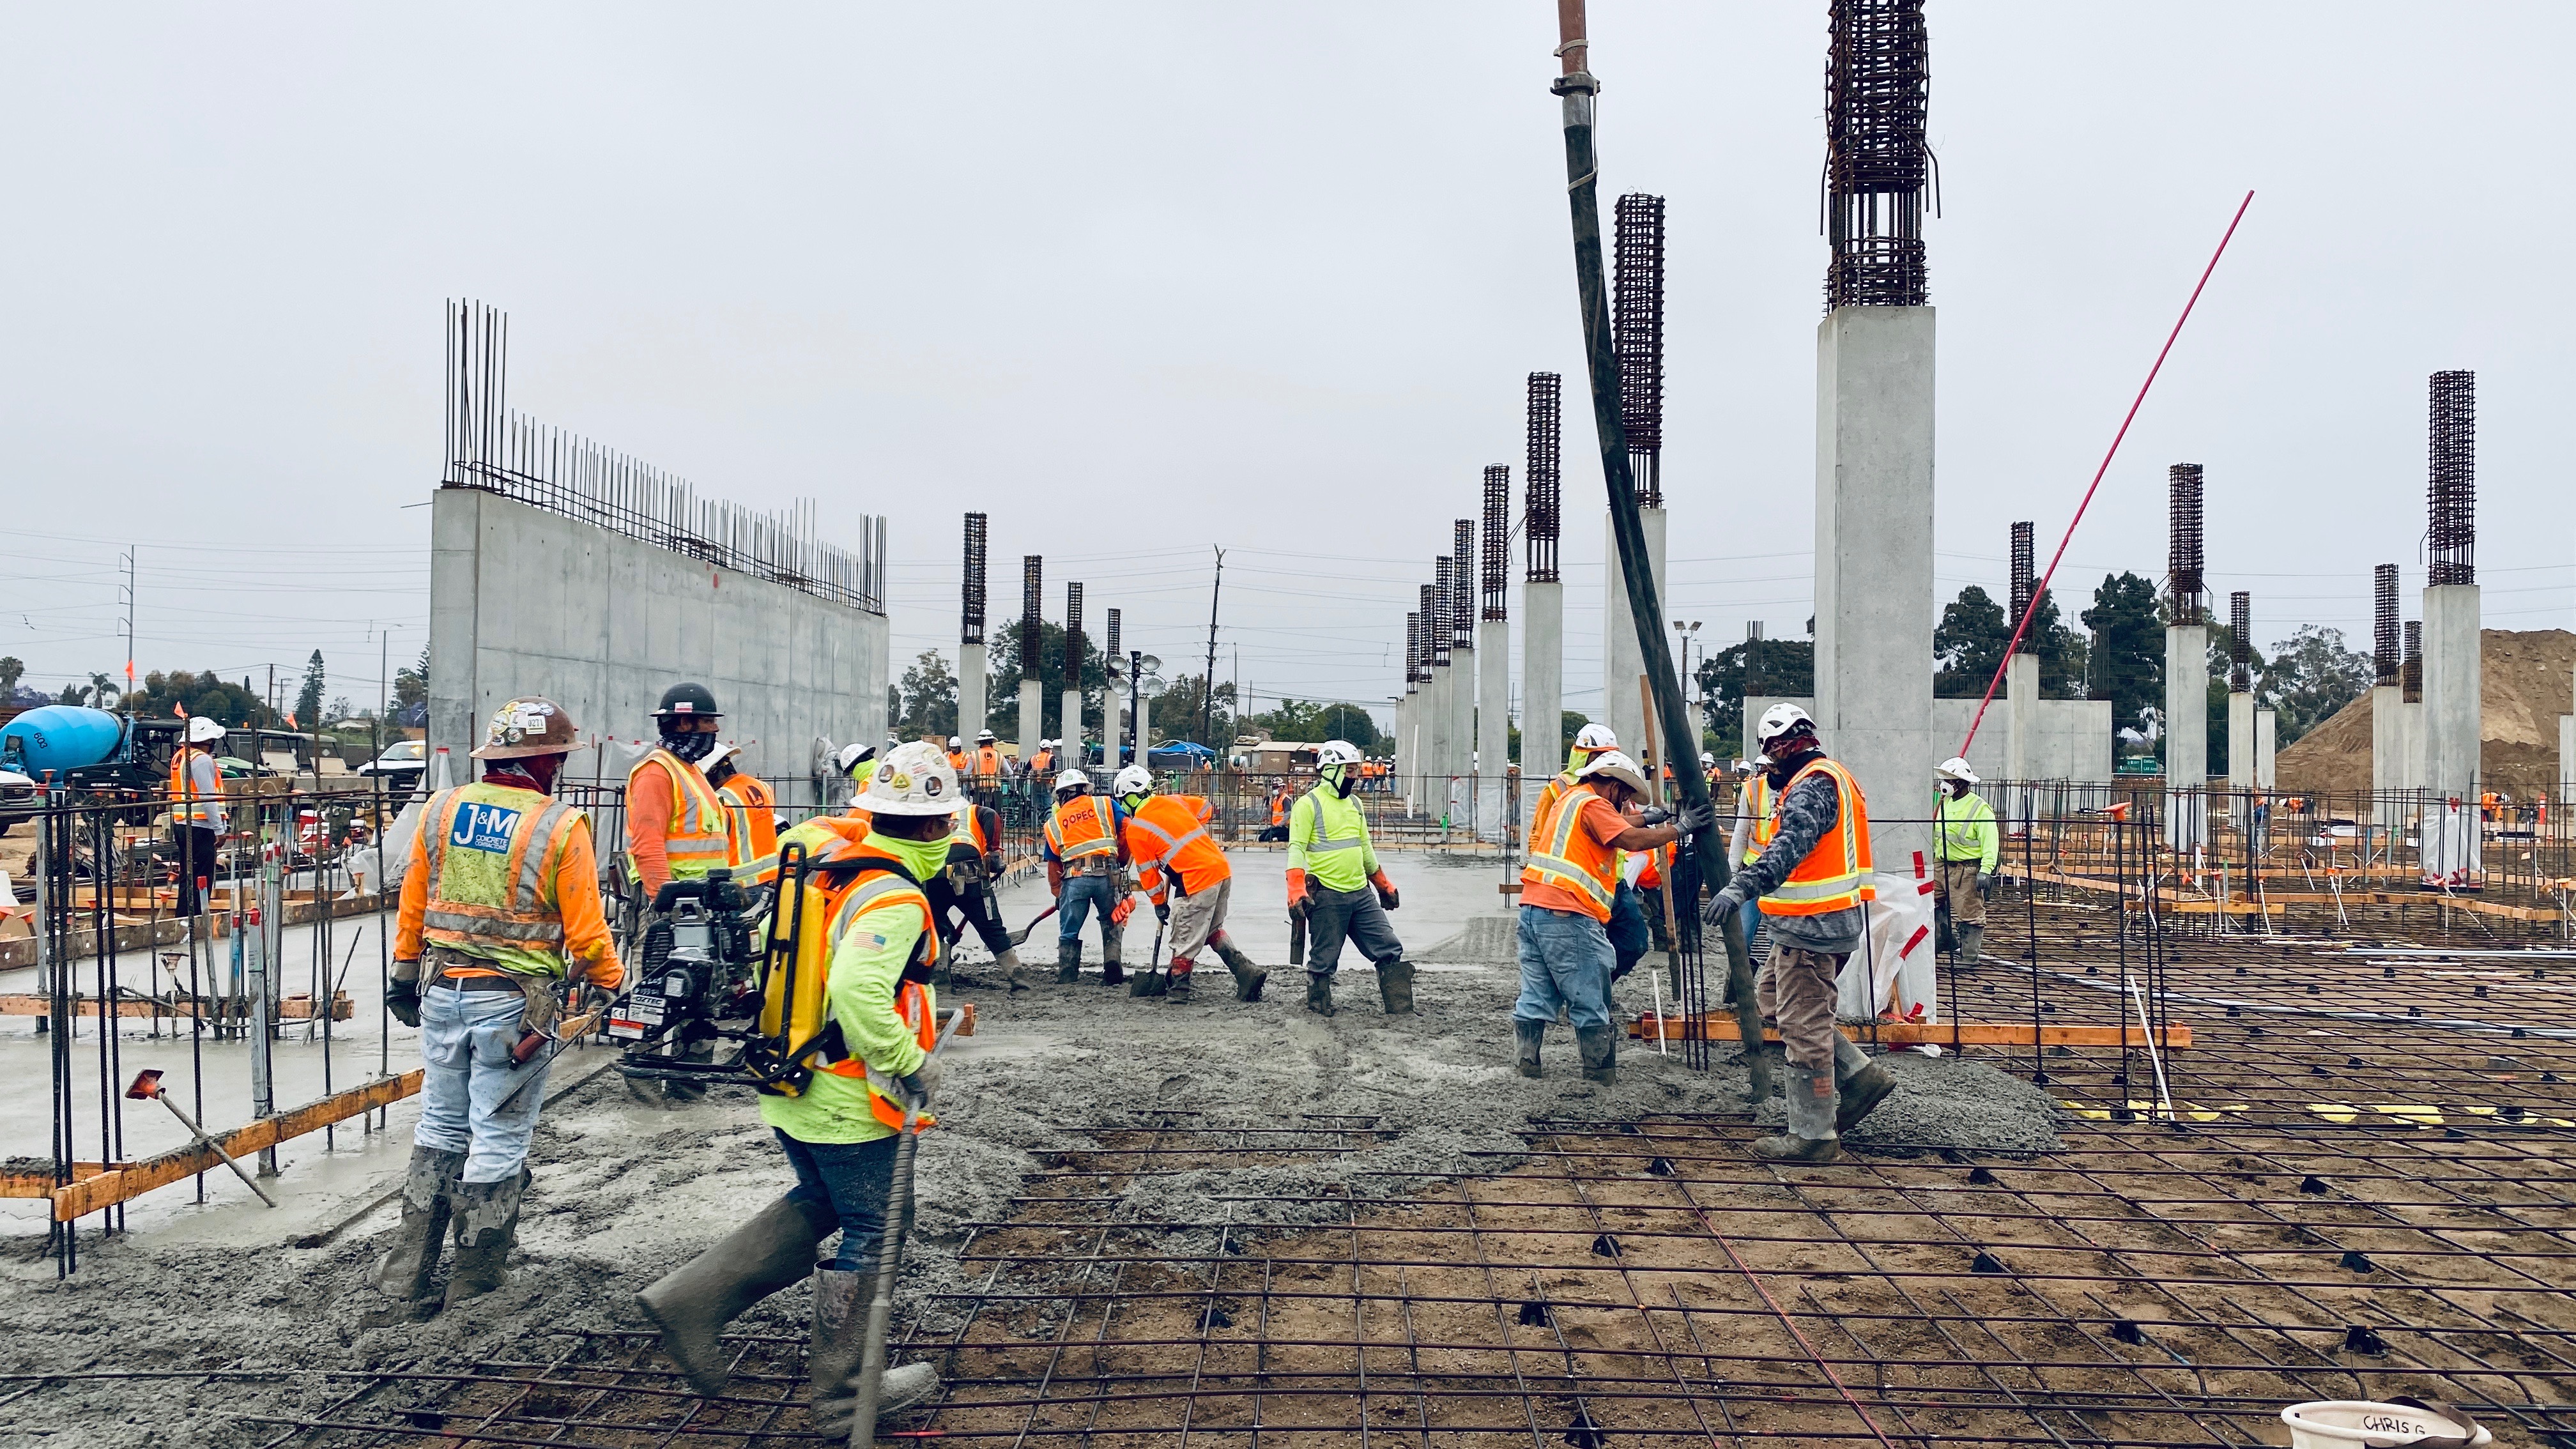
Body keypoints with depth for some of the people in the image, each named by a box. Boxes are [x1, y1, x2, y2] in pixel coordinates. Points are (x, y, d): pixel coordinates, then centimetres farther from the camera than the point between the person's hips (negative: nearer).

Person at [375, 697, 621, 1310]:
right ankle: (475, 1282, 15)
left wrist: (406, 973, 22)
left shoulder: (442, 810, 1)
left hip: (442, 992, 5)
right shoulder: (560, 828, -13)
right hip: (513, 1001, -5)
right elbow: (584, 925, -10)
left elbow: (412, 906, 9)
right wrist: (605, 982, 7)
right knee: (498, 1139, 6)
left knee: (441, 1126, 19)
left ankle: (408, 1267, 23)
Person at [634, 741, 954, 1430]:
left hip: (788, 1083, 9)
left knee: (816, 1205, 27)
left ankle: (692, 1298, 18)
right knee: (867, 1237, 8)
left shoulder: (829, 868, 5)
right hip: (849, 1099, -8)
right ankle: (843, 1393, 21)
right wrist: (910, 1063, -25)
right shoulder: (896, 900, -21)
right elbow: (858, 987, -36)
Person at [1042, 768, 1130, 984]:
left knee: (1069, 933, 12)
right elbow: (1126, 831, 4)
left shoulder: (1053, 823, 19)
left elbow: (1053, 864, 19)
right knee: (1112, 923, 17)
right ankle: (1112, 963, 2)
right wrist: (1121, 861, 18)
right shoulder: (1106, 805, 12)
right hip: (1107, 874, -1)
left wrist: (1057, 893, 28)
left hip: (1074, 878, 1)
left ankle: (1066, 978, 12)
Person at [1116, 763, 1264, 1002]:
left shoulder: (1135, 829, -4)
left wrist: (1159, 904, 16)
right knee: (1213, 930, 21)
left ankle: (1177, 989, 15)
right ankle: (1247, 973, 14)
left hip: (1198, 880, -7)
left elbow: (1147, 872, 3)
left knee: (1185, 937, 5)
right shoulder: (1171, 801, 12)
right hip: (1222, 868, 7)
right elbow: (1203, 808, 28)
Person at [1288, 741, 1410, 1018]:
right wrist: (1296, 891, -23)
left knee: (1390, 950, 4)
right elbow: (1297, 849, -12)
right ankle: (1318, 1010, 19)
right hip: (1327, 896, -7)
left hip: (1361, 893, 7)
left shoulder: (1354, 804, 16)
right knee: (1324, 961, 1)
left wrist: (1384, 886, 28)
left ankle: (1400, 1009, 10)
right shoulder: (1308, 804, -7)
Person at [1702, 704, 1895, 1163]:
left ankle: (1813, 1134, 3)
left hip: (1814, 925, -11)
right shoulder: (1836, 777, 17)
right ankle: (1859, 1076, 18)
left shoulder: (1813, 786, -17)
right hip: (1837, 920, 11)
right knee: (1772, 998, 19)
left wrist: (1743, 885, -46)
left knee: (1803, 1025, -5)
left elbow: (1791, 844, -35)